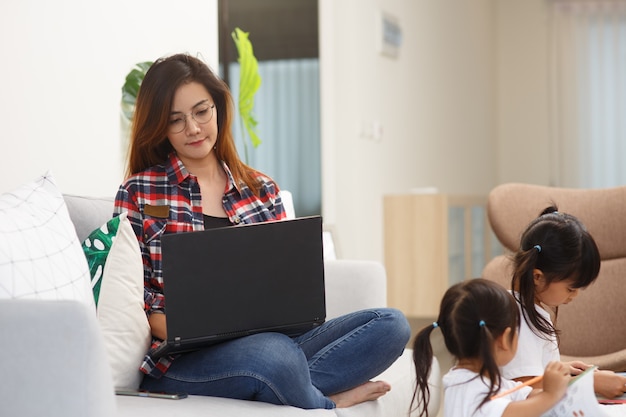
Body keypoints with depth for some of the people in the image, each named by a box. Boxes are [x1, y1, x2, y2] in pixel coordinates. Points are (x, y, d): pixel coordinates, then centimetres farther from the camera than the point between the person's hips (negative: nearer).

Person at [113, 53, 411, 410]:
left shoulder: (262, 190, 16)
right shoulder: (139, 192, 6)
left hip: (268, 338, 4)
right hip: (181, 362, -4)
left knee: (391, 324, -13)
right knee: (274, 354, -37)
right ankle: (327, 401, -8)